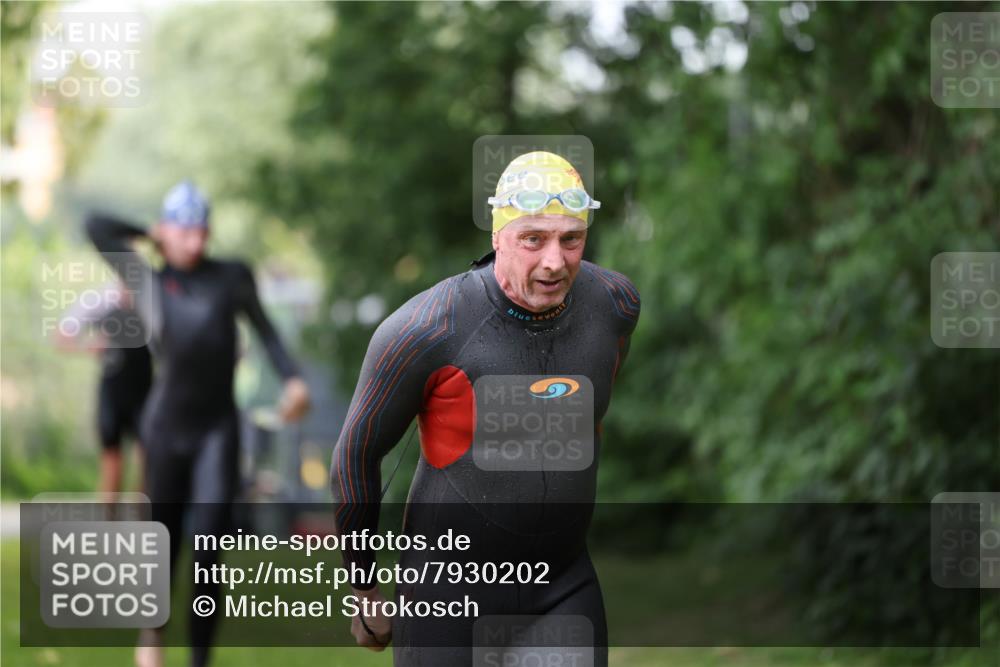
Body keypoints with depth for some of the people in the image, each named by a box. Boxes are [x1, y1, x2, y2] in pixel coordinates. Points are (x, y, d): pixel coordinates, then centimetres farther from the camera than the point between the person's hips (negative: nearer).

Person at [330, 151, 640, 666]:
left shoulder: (613, 301, -7)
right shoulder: (424, 332, -22)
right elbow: (355, 455, -8)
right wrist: (363, 593, 2)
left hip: (562, 588, 4)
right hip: (451, 587, -4)